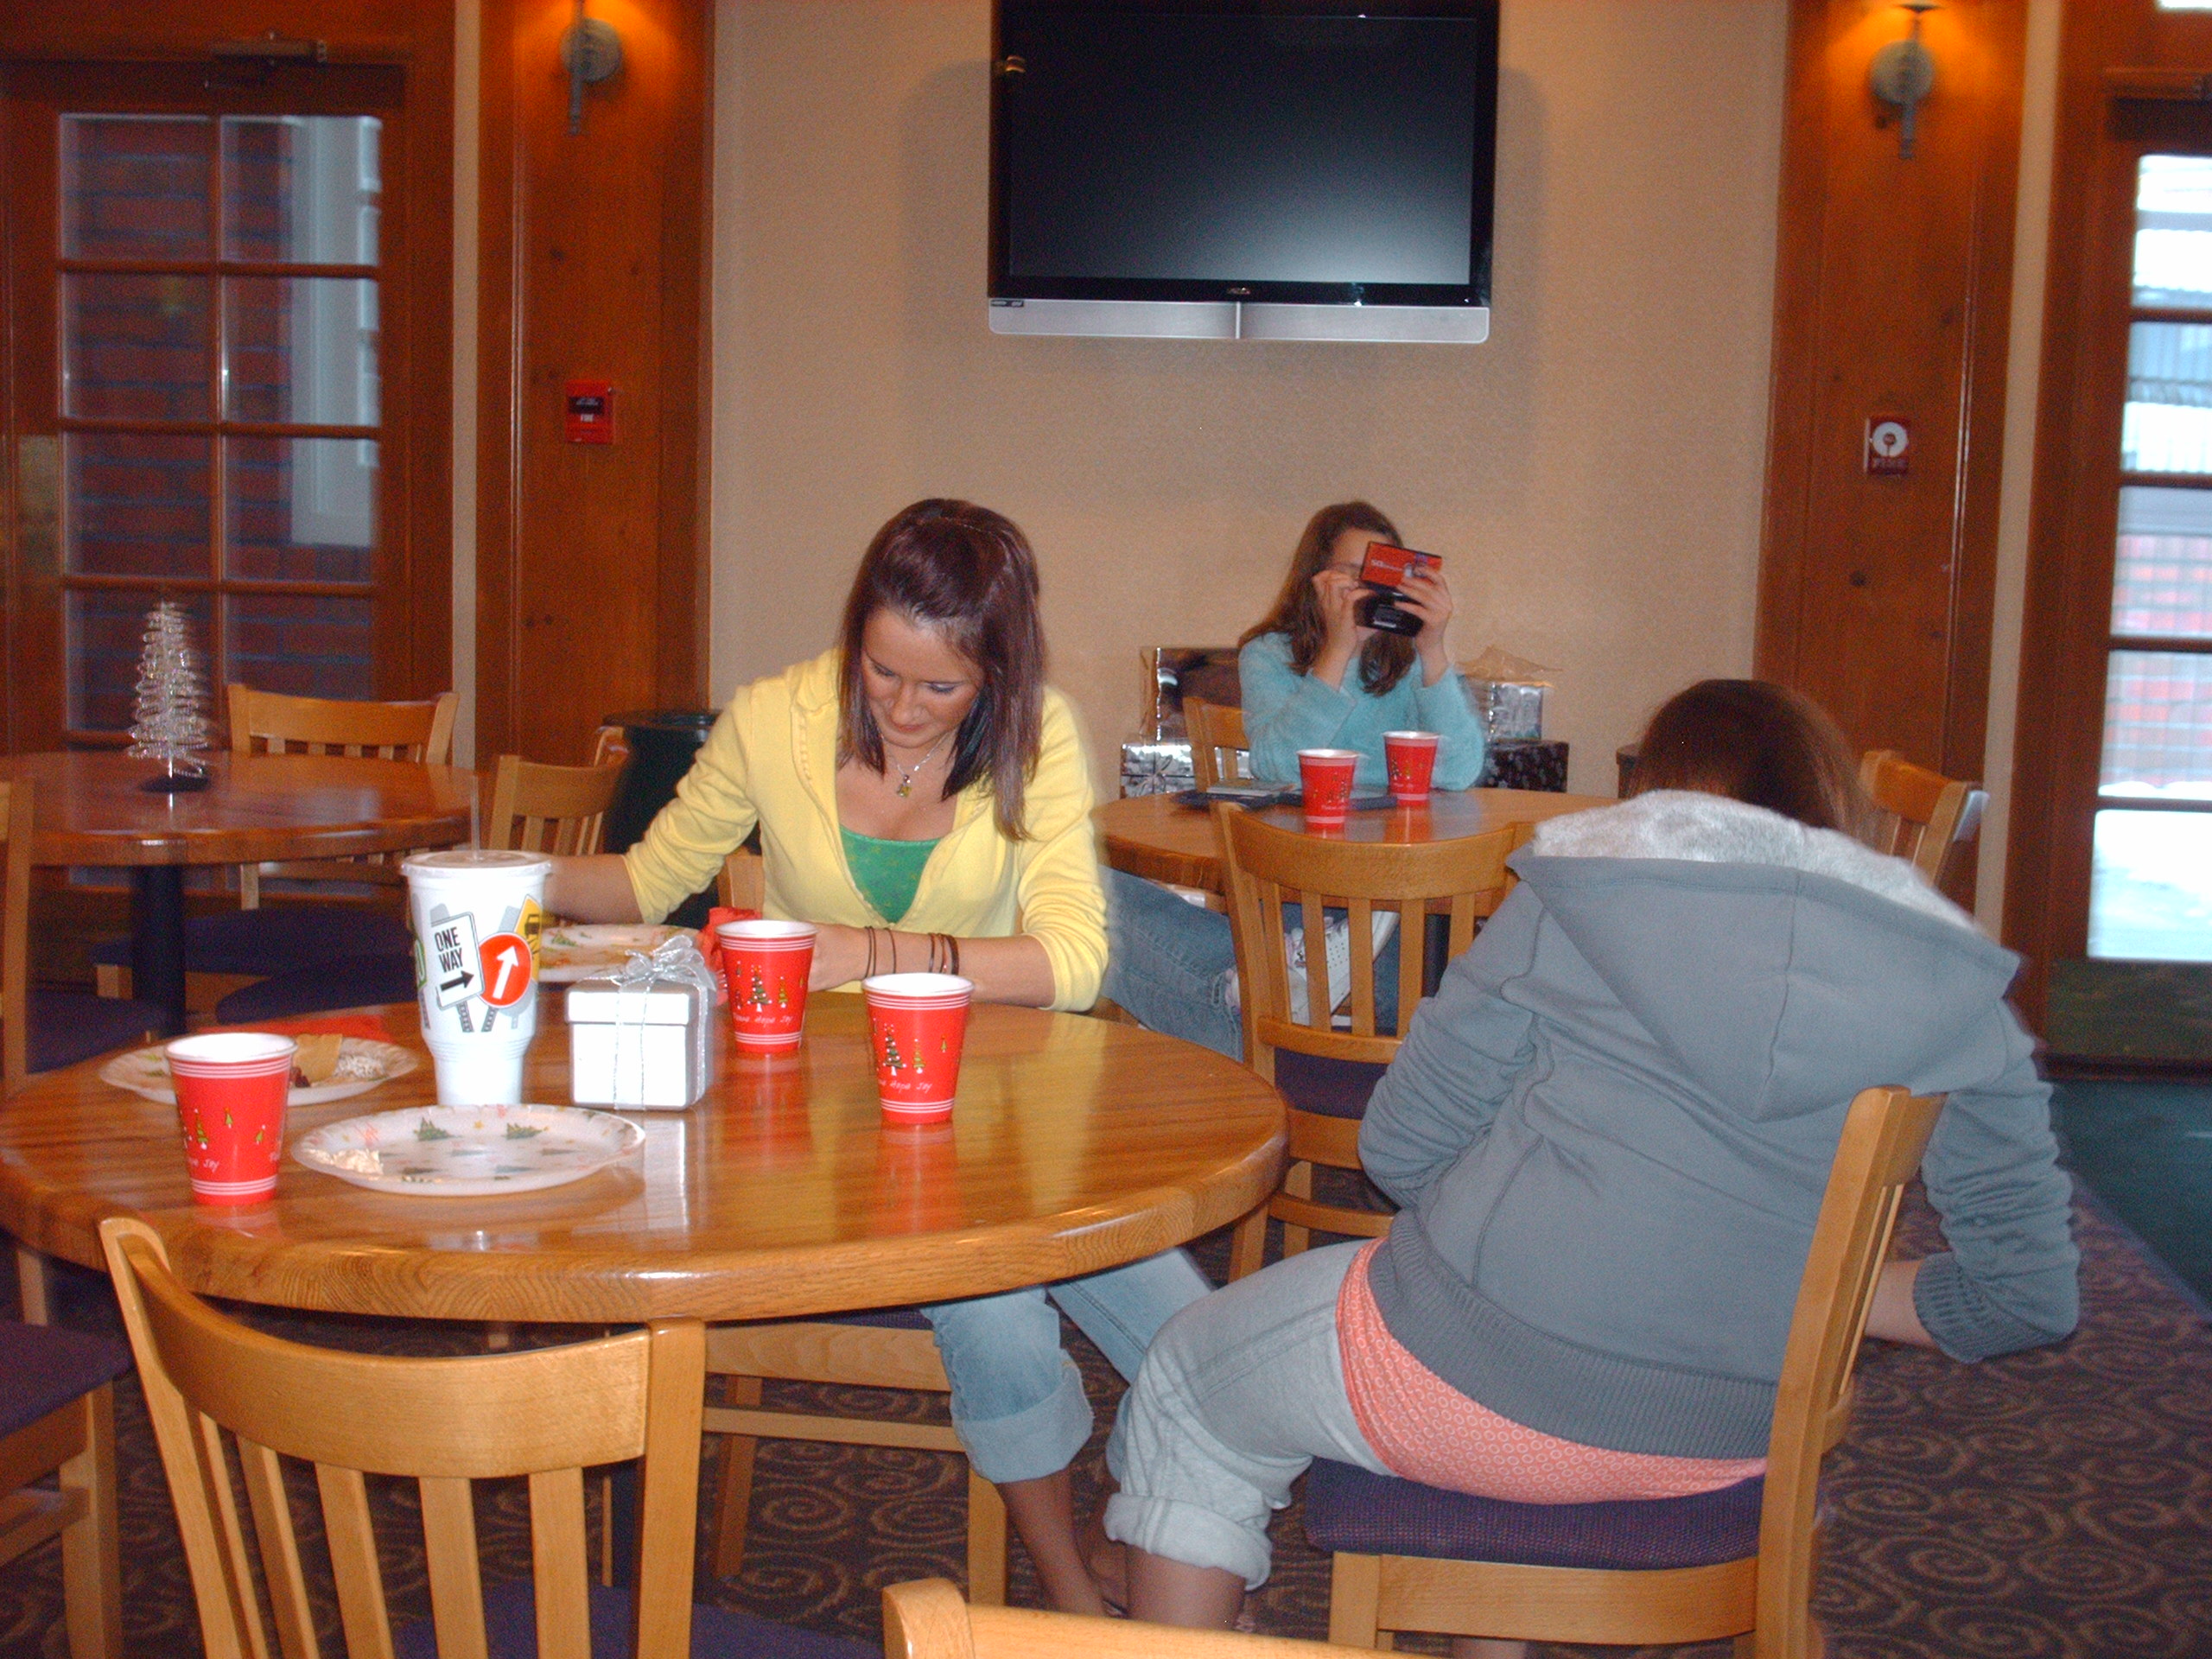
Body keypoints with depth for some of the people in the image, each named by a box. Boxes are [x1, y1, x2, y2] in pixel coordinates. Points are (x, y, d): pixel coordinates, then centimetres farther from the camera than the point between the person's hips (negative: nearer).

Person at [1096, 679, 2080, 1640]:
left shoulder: (1578, 895, -4)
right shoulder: (1953, 987, 3)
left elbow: (1399, 1148, -2)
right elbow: (2030, 1290, 3)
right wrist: (1813, 1299, 13)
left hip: (1475, 1386, -4)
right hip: (1737, 1450, 5)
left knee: (1186, 1377, 22)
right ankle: (1492, 1640, 40)